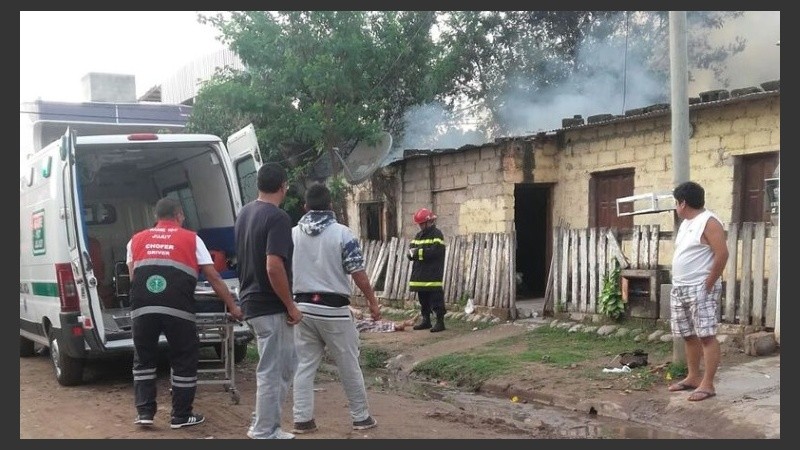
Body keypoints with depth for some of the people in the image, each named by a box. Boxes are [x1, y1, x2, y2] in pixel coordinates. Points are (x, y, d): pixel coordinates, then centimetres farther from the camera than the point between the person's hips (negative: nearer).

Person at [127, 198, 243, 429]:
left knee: (143, 360, 20)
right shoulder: (191, 239, 15)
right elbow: (214, 278, 13)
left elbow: (132, 277, 21)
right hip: (177, 309, -2)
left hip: (142, 308, 2)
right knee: (184, 361, 13)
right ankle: (181, 416, 18)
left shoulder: (137, 240, 22)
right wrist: (233, 307, 19)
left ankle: (144, 412, 18)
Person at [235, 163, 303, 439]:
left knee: (286, 365, 18)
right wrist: (291, 306, -17)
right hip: (270, 307, -9)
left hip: (251, 301, 9)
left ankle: (264, 425, 22)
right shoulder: (278, 218, -18)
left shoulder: (244, 213, 11)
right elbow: (273, 267, -26)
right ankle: (264, 434, 8)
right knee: (271, 371, 0)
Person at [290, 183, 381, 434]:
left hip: (303, 307, 4)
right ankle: (361, 417, 17)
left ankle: (302, 420, 8)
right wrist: (373, 303, 3)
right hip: (334, 309, -3)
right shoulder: (342, 233, -8)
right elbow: (358, 273, -8)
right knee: (349, 366, 8)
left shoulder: (292, 234, 5)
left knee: (304, 366, 9)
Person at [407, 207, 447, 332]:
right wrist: (411, 253, -14)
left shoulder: (437, 234, -7)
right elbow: (410, 251, 10)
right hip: (420, 274, 8)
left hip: (433, 276, -8)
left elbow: (435, 251, -21)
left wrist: (418, 252, -16)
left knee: (436, 300, -5)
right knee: (423, 299, 14)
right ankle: (425, 320, 23)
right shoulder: (418, 235, 16)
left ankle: (440, 321, -1)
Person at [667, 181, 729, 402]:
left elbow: (722, 254, -19)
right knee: (689, 336, 14)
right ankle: (693, 377, 24)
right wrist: (678, 284, 14)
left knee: (706, 336, -8)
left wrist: (708, 285, -17)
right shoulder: (685, 223, 16)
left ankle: (707, 385, -8)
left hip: (700, 289, -10)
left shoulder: (709, 222, -13)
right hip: (679, 288, 10)